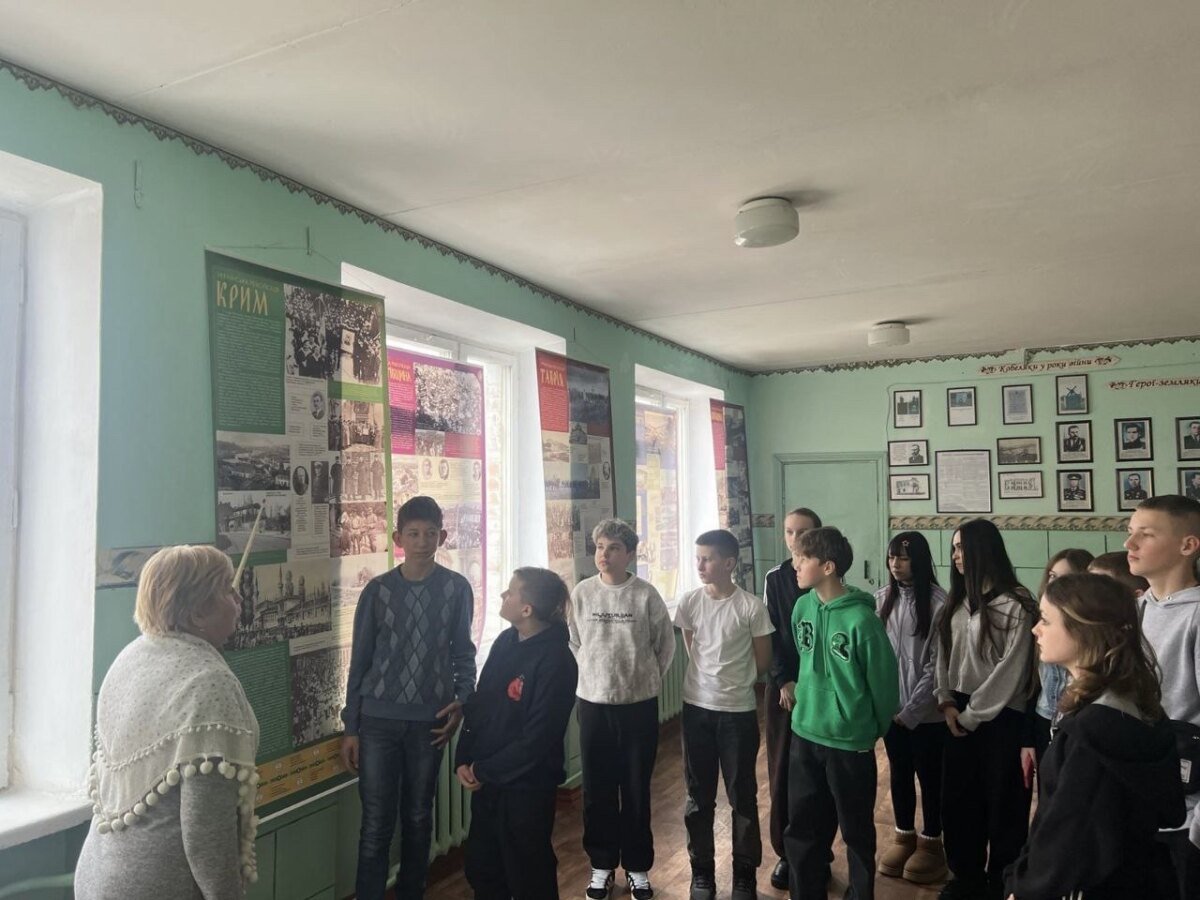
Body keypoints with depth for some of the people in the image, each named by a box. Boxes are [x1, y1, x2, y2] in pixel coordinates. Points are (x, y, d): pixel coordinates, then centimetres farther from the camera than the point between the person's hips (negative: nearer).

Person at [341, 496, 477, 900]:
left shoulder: (457, 588, -1)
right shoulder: (377, 590, -2)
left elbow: (463, 652, 7)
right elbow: (360, 660, 2)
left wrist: (463, 699, -8)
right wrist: (351, 727, 2)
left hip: (430, 720, 1)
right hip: (378, 720, -1)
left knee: (418, 818, 14)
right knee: (376, 823, 2)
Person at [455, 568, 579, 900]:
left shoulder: (555, 661, -22)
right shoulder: (505, 642, 1)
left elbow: (536, 739, -22)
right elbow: (478, 704, 7)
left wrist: (483, 771, -14)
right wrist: (463, 761, -4)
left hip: (526, 787, -7)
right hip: (486, 781, 7)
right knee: (481, 868, 21)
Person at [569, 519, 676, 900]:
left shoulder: (645, 594, -9)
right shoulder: (582, 592, -4)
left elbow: (666, 643, 2)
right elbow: (571, 643, 6)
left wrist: (648, 679, 3)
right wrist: (590, 677, 3)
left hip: (639, 703, -1)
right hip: (593, 703, 2)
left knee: (636, 789, 9)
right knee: (597, 789, 10)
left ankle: (637, 867, 26)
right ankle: (602, 865, 28)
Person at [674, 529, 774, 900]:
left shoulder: (751, 607, -12)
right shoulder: (689, 602, -4)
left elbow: (762, 660, -1)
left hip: (739, 711, -2)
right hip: (697, 707, 3)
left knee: (742, 796, 9)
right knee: (698, 795, 12)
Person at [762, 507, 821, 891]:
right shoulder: (775, 578, 4)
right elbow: (771, 635, 1)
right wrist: (784, 682, -9)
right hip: (782, 686, 2)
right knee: (781, 771, 5)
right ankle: (786, 853, 17)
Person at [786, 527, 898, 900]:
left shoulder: (861, 619, -20)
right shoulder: (802, 607, -1)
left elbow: (883, 679, -10)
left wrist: (878, 728, 3)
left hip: (850, 741, -5)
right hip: (805, 734, 6)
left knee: (856, 832, 13)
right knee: (802, 828, 16)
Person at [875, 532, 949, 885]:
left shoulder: (938, 603, -15)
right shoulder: (881, 599, -1)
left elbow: (937, 664, -14)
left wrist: (911, 710, -13)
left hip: (926, 712, -4)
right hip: (890, 707, 4)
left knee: (929, 776, 12)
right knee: (899, 773, 17)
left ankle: (930, 843, 30)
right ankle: (904, 837, 35)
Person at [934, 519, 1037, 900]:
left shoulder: (1015, 604, -13)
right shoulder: (956, 602, 9)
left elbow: (1010, 670, -15)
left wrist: (972, 714, -11)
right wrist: (946, 702, -2)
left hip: (1000, 718, -6)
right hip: (959, 715, 6)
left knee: (1002, 802, 7)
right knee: (957, 799, 13)